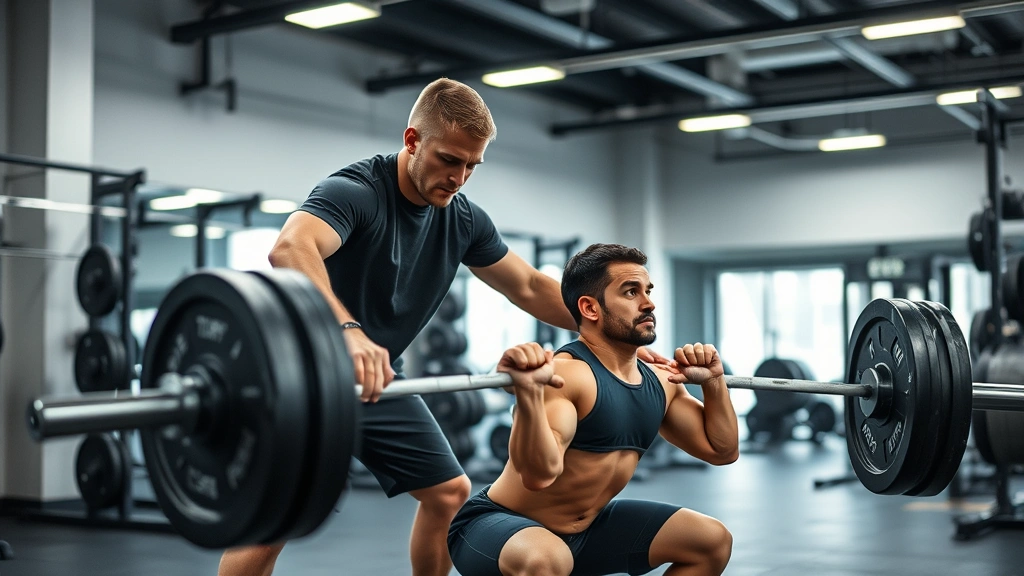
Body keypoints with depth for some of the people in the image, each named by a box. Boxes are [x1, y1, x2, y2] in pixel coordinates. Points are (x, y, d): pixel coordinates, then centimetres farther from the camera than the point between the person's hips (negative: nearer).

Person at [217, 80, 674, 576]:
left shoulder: (464, 220, -2)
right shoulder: (354, 191, -24)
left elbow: (530, 288, 9)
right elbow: (290, 249, -45)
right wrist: (347, 330, -63)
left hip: (375, 378, 7)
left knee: (451, 492, 9)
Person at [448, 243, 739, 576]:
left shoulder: (660, 381, 1)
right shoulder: (565, 374, -26)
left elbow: (722, 450, 12)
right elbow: (540, 473, -40)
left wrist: (714, 381, 4)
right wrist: (528, 391, -52)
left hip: (587, 529, 9)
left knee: (713, 539, 10)